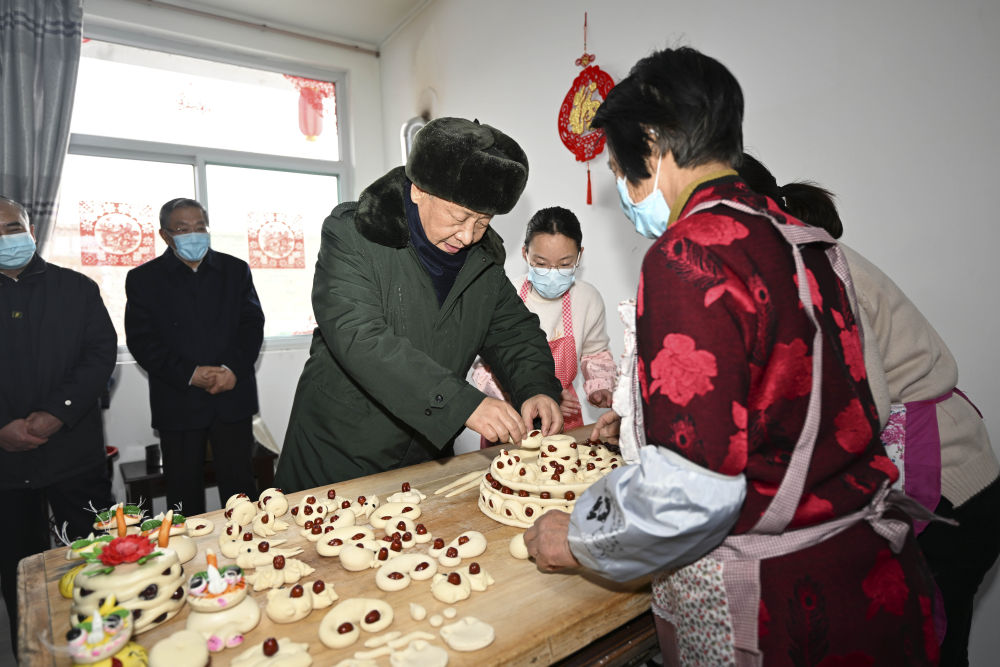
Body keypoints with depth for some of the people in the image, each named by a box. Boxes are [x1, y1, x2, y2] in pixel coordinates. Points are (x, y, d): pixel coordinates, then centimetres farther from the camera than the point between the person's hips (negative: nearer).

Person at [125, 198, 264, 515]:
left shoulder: (236, 269, 8)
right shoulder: (143, 278, 4)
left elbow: (253, 324, 3)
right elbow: (141, 340, -3)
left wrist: (233, 369, -12)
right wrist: (190, 374, -14)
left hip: (232, 396, 1)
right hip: (178, 403, 0)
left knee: (240, 485, 7)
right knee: (184, 491, 10)